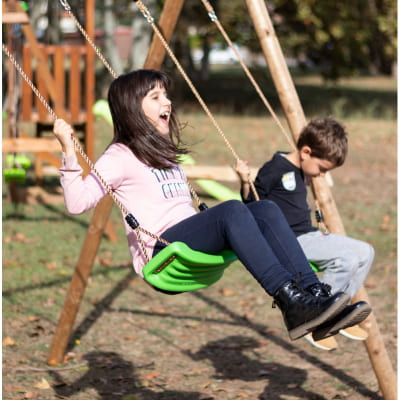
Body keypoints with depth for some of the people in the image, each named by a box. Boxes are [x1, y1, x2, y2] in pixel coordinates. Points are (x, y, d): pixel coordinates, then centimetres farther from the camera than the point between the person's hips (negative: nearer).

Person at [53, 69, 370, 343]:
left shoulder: (166, 154, 29)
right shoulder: (120, 157, 3)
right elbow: (78, 202, -9)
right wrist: (69, 151, -17)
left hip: (195, 249, 8)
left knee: (266, 209, -17)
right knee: (232, 211, -32)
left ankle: (315, 295, -31)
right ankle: (292, 303, -44)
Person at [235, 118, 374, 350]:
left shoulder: (299, 172, 13)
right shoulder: (275, 170, -14)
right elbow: (251, 204, -12)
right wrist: (245, 182, -28)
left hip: (310, 236, 10)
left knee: (365, 252, 3)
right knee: (347, 259, -24)